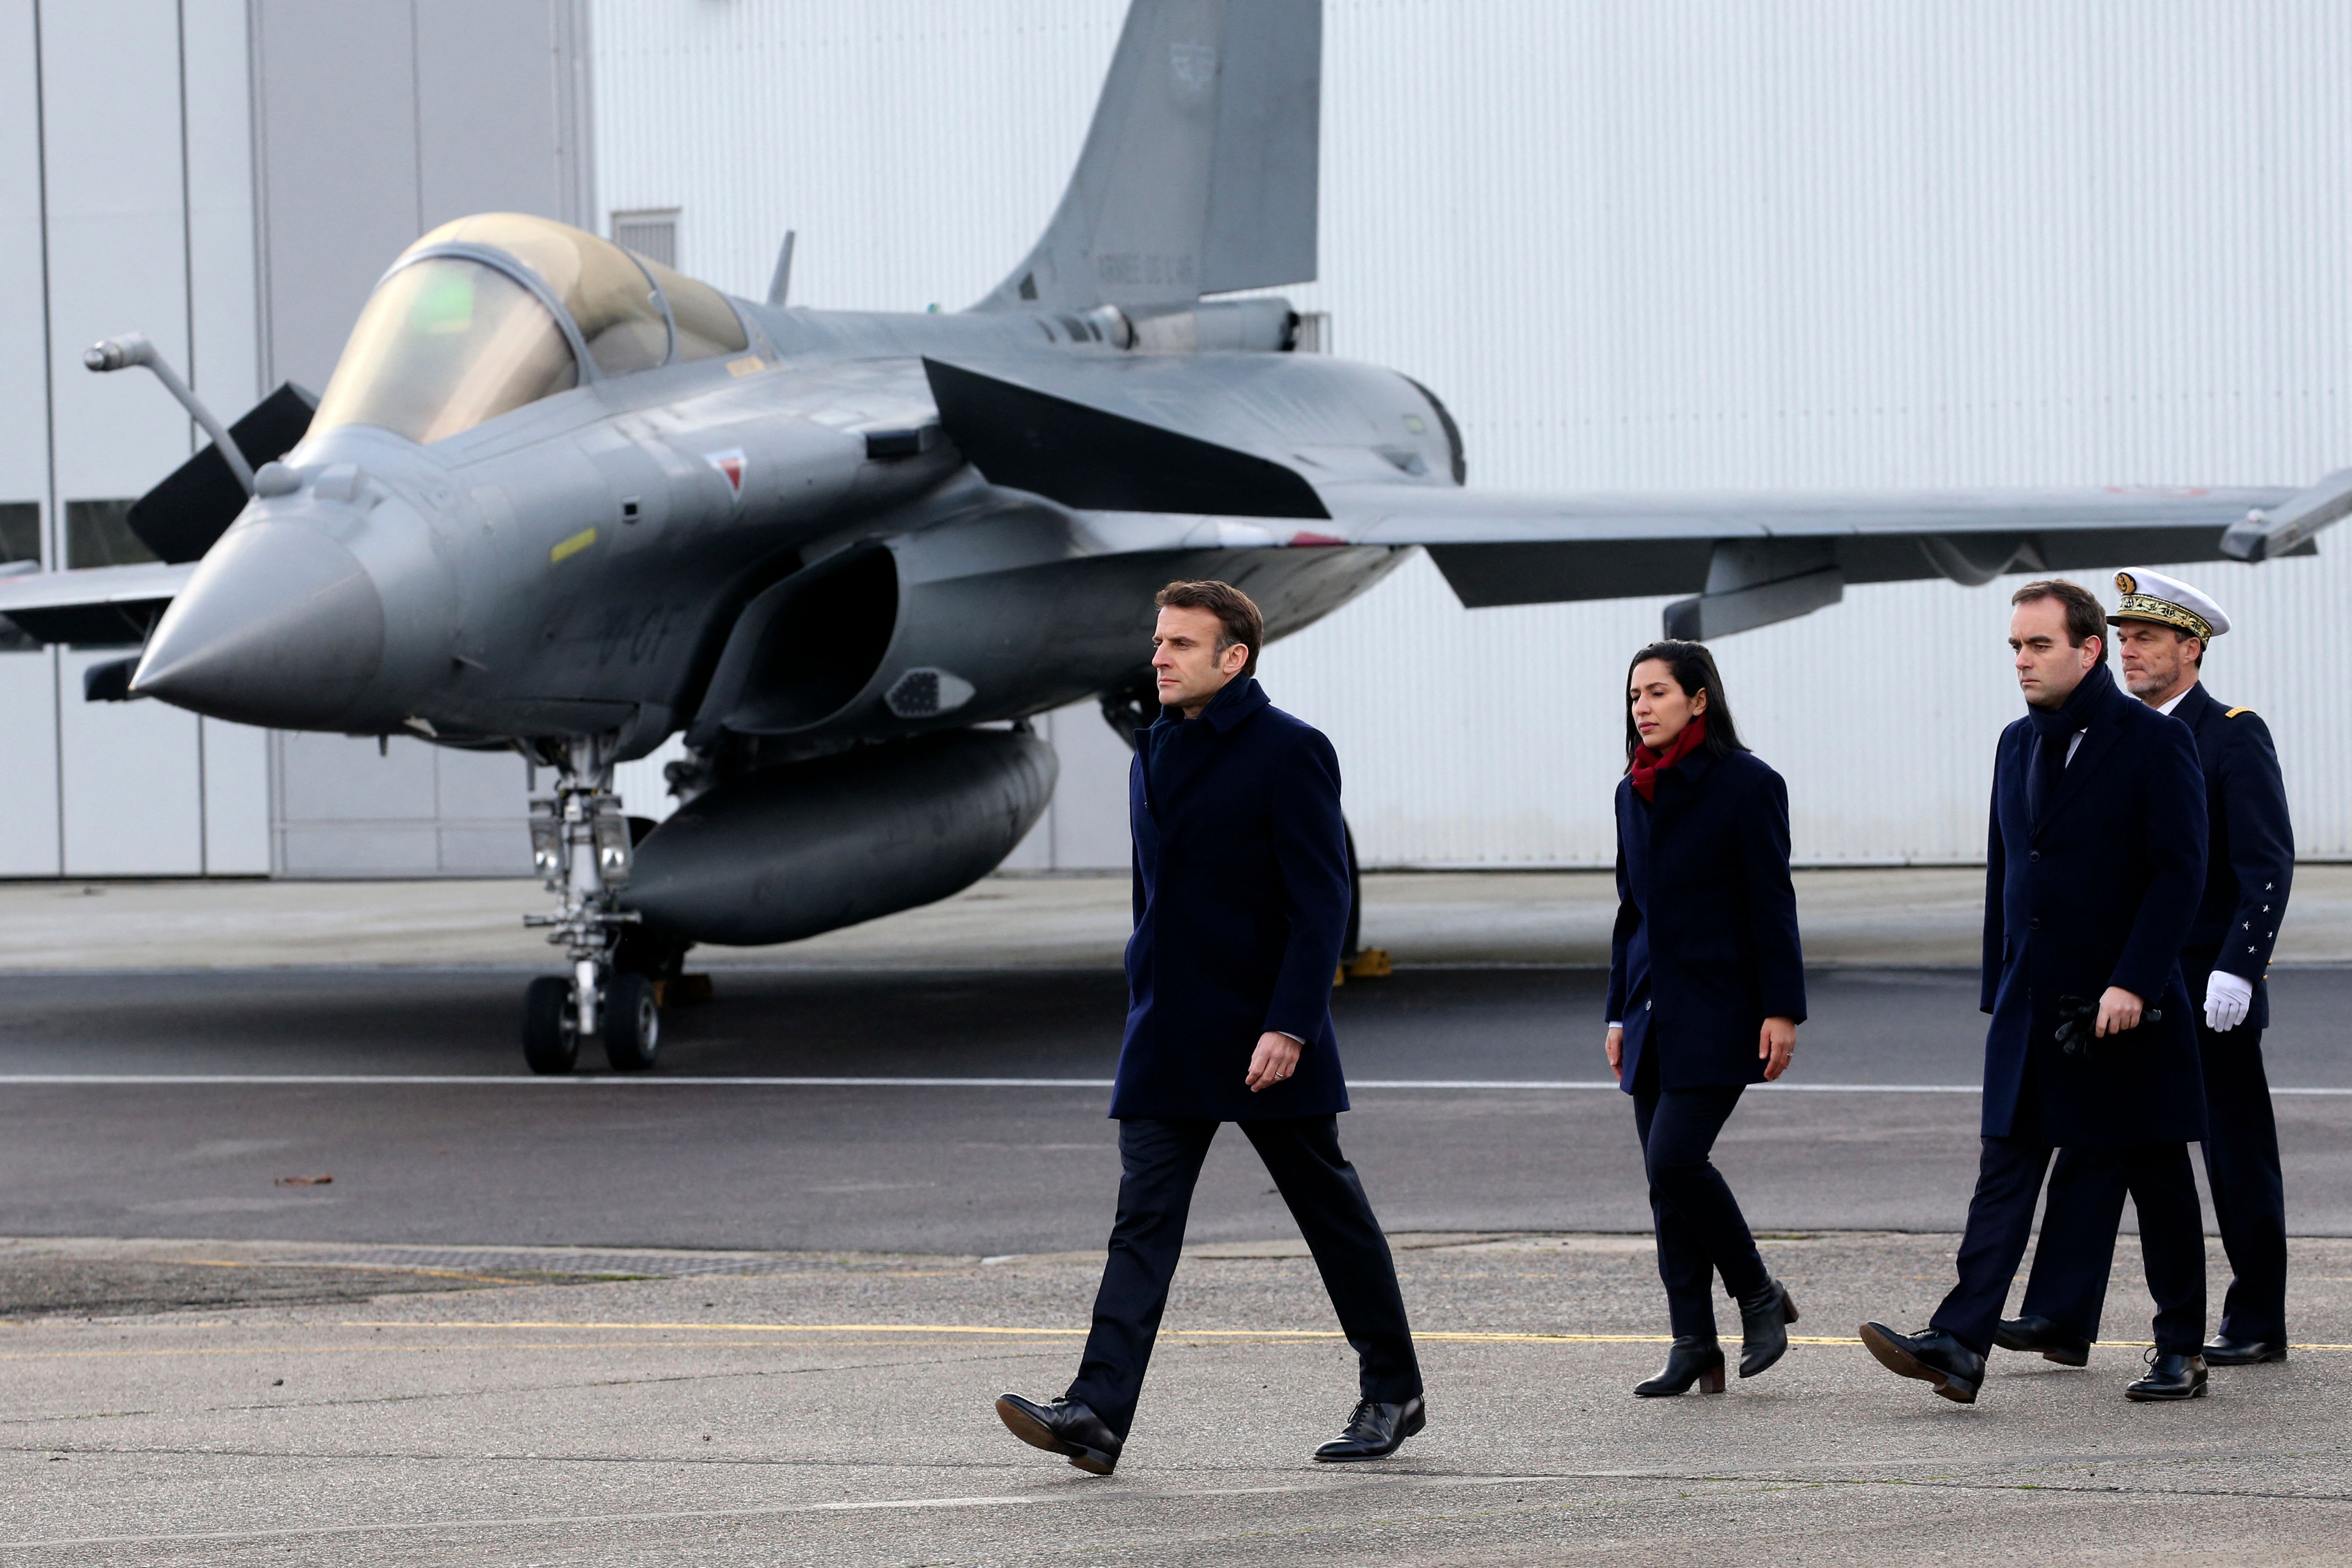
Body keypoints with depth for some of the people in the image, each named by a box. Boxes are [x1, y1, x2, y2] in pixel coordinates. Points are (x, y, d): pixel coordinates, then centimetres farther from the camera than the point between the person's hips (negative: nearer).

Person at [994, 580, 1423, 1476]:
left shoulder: (1290, 752, -10)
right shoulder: (1155, 755, 13)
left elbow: (1321, 902, -14)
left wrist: (1288, 1026, -21)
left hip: (1264, 1039, -6)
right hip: (1168, 1042, 6)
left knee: (1331, 1211, 7)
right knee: (1143, 1220, -5)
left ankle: (1392, 1393, 22)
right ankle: (1098, 1414, -15)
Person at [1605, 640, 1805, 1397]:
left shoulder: (1747, 785, -7)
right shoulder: (1633, 793, 12)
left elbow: (1771, 905, -9)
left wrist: (1782, 1010, -12)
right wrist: (1620, 1014, 16)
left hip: (1717, 1017, -7)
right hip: (1654, 1015, 7)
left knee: (1675, 1159, -17)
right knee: (1666, 1182, 3)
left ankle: (1759, 1295, 3)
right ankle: (1694, 1345, 7)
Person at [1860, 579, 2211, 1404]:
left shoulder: (2154, 742, -8)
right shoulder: (2018, 745, 12)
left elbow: (2179, 871, -14)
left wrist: (2133, 983, -21)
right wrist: (1999, 990, 15)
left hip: (2128, 1008, -5)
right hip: (2032, 1013, 6)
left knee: (2159, 1182, 5)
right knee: (2003, 1174, -5)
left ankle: (2180, 1352, 16)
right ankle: (1959, 1345, -14)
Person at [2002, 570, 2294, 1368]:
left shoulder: (2234, 739, -8)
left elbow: (2270, 867, -14)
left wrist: (2237, 971, -22)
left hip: (2210, 992, -6)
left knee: (2238, 1155, 3)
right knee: (2093, 1139, -4)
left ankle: (2257, 1324, 13)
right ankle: (2061, 1317, -7)